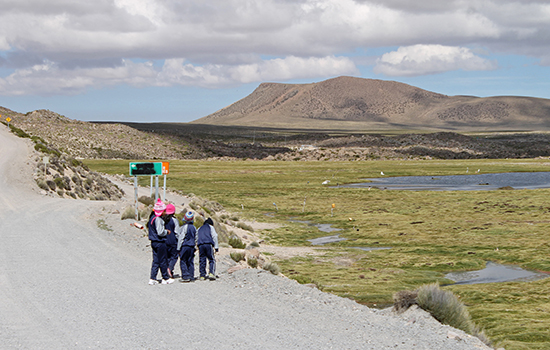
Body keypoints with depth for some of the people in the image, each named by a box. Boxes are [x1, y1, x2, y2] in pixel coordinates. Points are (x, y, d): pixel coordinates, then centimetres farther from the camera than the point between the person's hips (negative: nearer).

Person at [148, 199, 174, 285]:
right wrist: (166, 231, -5)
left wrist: (164, 230, 16)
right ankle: (166, 278, 13)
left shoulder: (152, 218, 11)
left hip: (154, 242, 9)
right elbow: (160, 232, -23)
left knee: (155, 261, 11)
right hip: (160, 242, -9)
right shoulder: (158, 219, -20)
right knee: (162, 261, 3)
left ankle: (152, 279, 7)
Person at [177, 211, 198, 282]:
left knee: (183, 262, -2)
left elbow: (181, 238, -10)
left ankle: (185, 276, -8)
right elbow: (195, 238, 16)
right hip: (192, 246, 6)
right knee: (191, 262, 9)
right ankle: (191, 277, 9)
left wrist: (179, 248, -5)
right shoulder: (194, 227, 9)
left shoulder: (184, 227, -11)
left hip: (185, 246, -6)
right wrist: (195, 247, 24)